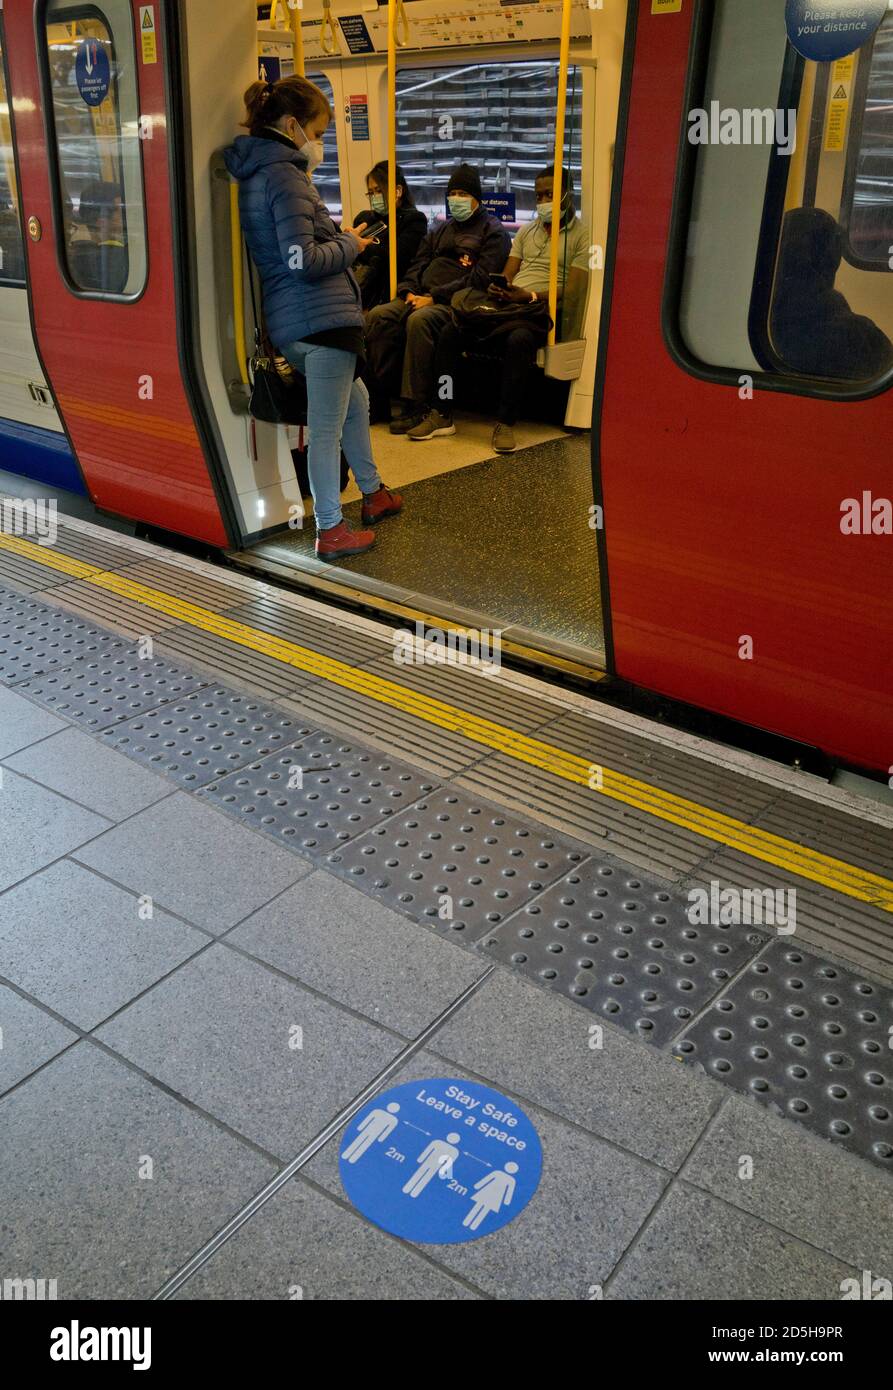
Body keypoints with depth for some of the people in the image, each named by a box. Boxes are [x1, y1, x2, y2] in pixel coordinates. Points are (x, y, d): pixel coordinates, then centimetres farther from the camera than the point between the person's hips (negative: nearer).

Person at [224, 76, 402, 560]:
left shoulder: (255, 171, 15)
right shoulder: (284, 176, -14)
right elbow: (301, 260, -22)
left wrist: (339, 239, 14)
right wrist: (350, 245, -5)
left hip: (291, 321, 10)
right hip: (320, 316, -10)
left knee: (355, 399, 25)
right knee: (327, 426, -3)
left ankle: (373, 493, 39)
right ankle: (330, 531, 6)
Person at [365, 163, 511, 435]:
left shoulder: (492, 231, 5)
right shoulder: (441, 230, 28)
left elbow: (480, 278, -8)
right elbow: (418, 265, 24)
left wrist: (434, 297, -15)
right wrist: (409, 292, -1)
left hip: (455, 303, -7)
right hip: (422, 297, 7)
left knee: (419, 320, -37)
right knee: (379, 315, -20)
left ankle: (416, 406, -34)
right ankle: (380, 394, -20)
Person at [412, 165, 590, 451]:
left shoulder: (582, 236, 4)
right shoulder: (527, 231, 25)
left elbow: (572, 291, -7)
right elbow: (506, 275, 18)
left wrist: (530, 296, -20)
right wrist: (497, 290, -6)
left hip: (545, 310, -5)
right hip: (509, 304, 6)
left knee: (518, 339, -40)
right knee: (450, 332, -18)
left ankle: (505, 424, -31)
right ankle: (441, 415, -13)